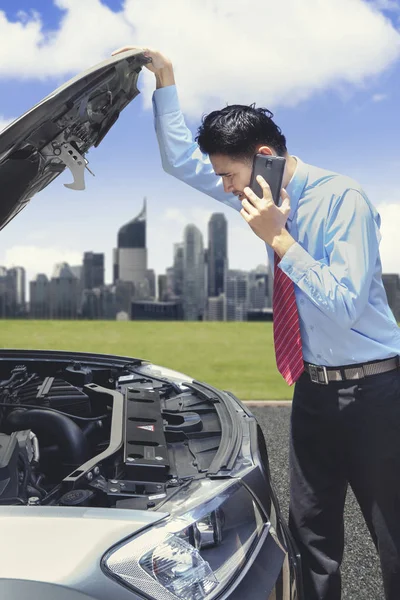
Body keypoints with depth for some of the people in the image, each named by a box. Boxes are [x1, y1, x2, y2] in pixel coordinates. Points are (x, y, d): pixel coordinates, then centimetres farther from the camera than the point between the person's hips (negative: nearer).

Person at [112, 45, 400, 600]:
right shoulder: (269, 193, 3)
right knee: (311, 533, 13)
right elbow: (182, 161, 11)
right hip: (314, 388, 7)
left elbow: (344, 304, -24)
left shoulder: (343, 199, -17)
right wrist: (165, 80, 2)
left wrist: (279, 238, -26)